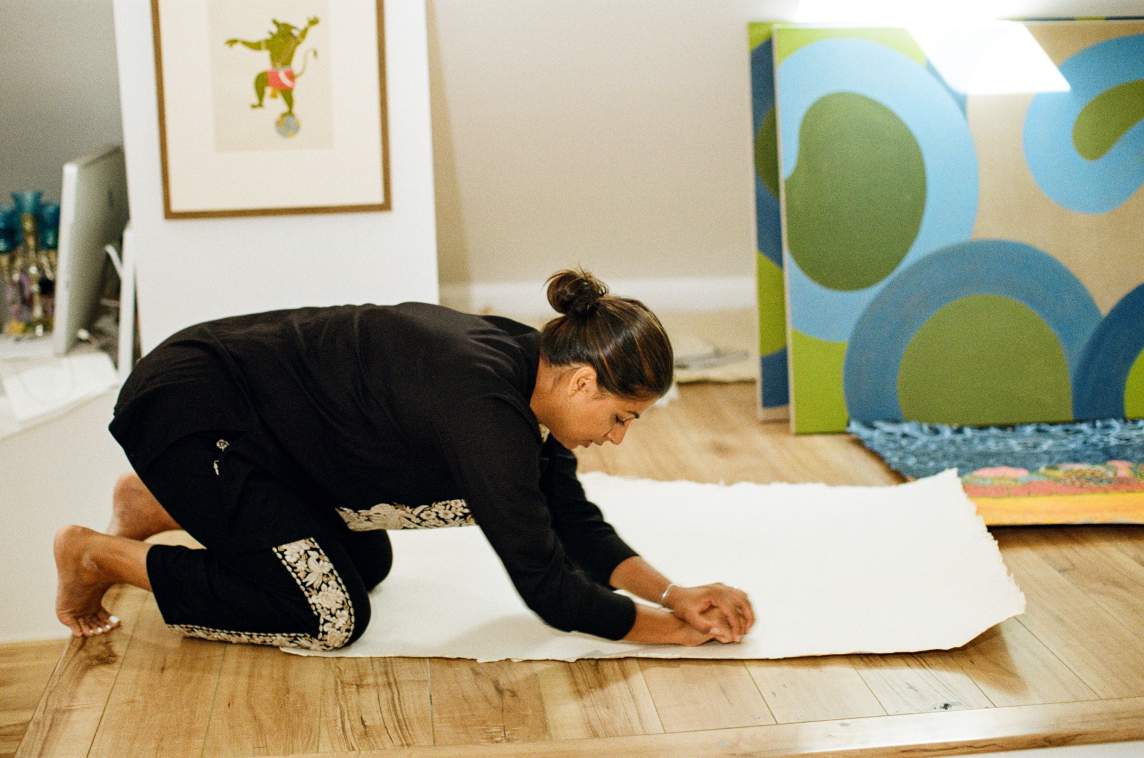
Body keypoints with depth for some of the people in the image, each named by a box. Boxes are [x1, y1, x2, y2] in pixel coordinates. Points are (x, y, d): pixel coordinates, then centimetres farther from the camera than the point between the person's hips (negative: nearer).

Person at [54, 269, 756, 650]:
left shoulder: (528, 363, -4)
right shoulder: (487, 408, -31)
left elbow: (577, 524, 4)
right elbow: (548, 587, -27)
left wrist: (675, 592, -6)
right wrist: (674, 628, -17)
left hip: (257, 410, 10)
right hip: (182, 408, -10)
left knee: (367, 564, 18)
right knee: (334, 615, -11)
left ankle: (160, 503, 24)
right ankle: (96, 554, 2)